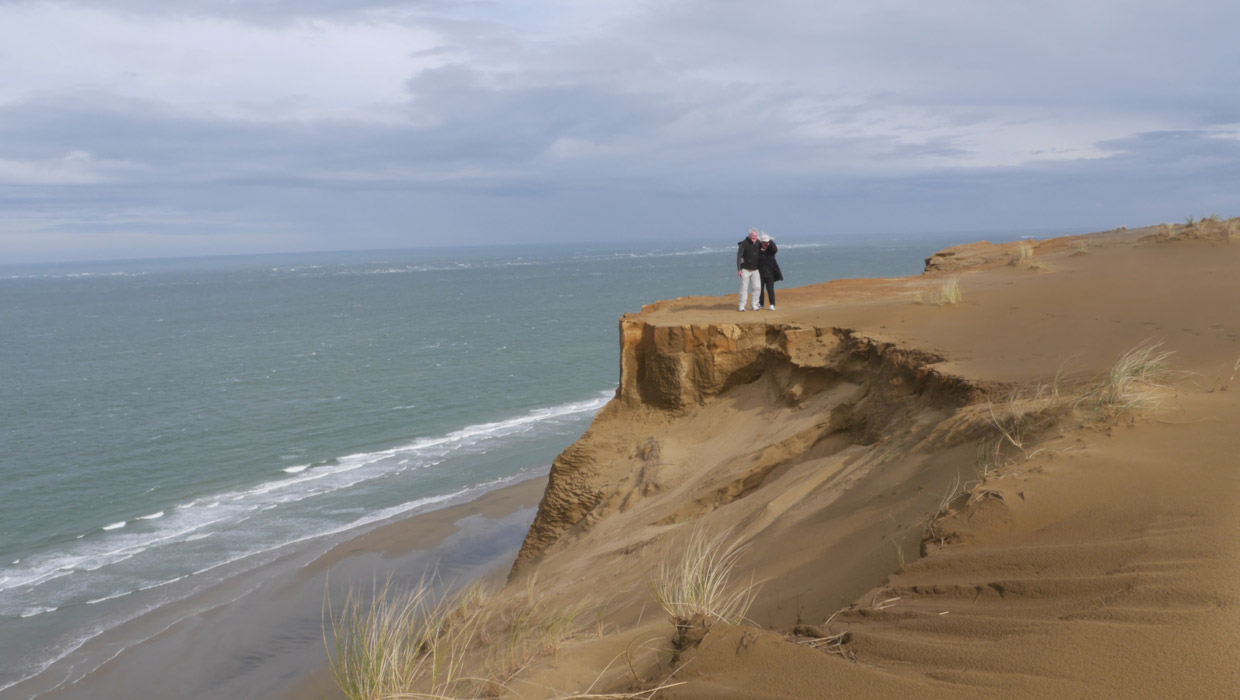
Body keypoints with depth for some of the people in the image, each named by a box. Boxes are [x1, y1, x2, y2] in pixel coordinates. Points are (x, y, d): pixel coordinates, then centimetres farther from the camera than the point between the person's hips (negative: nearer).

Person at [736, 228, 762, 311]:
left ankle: (755, 305, 10)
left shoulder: (758, 243, 5)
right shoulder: (744, 244, -11)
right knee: (744, 288, -3)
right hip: (745, 269, -4)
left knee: (757, 287, 0)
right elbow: (739, 257, -10)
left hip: (755, 269, 4)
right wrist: (739, 269, -15)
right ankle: (741, 306, 3)